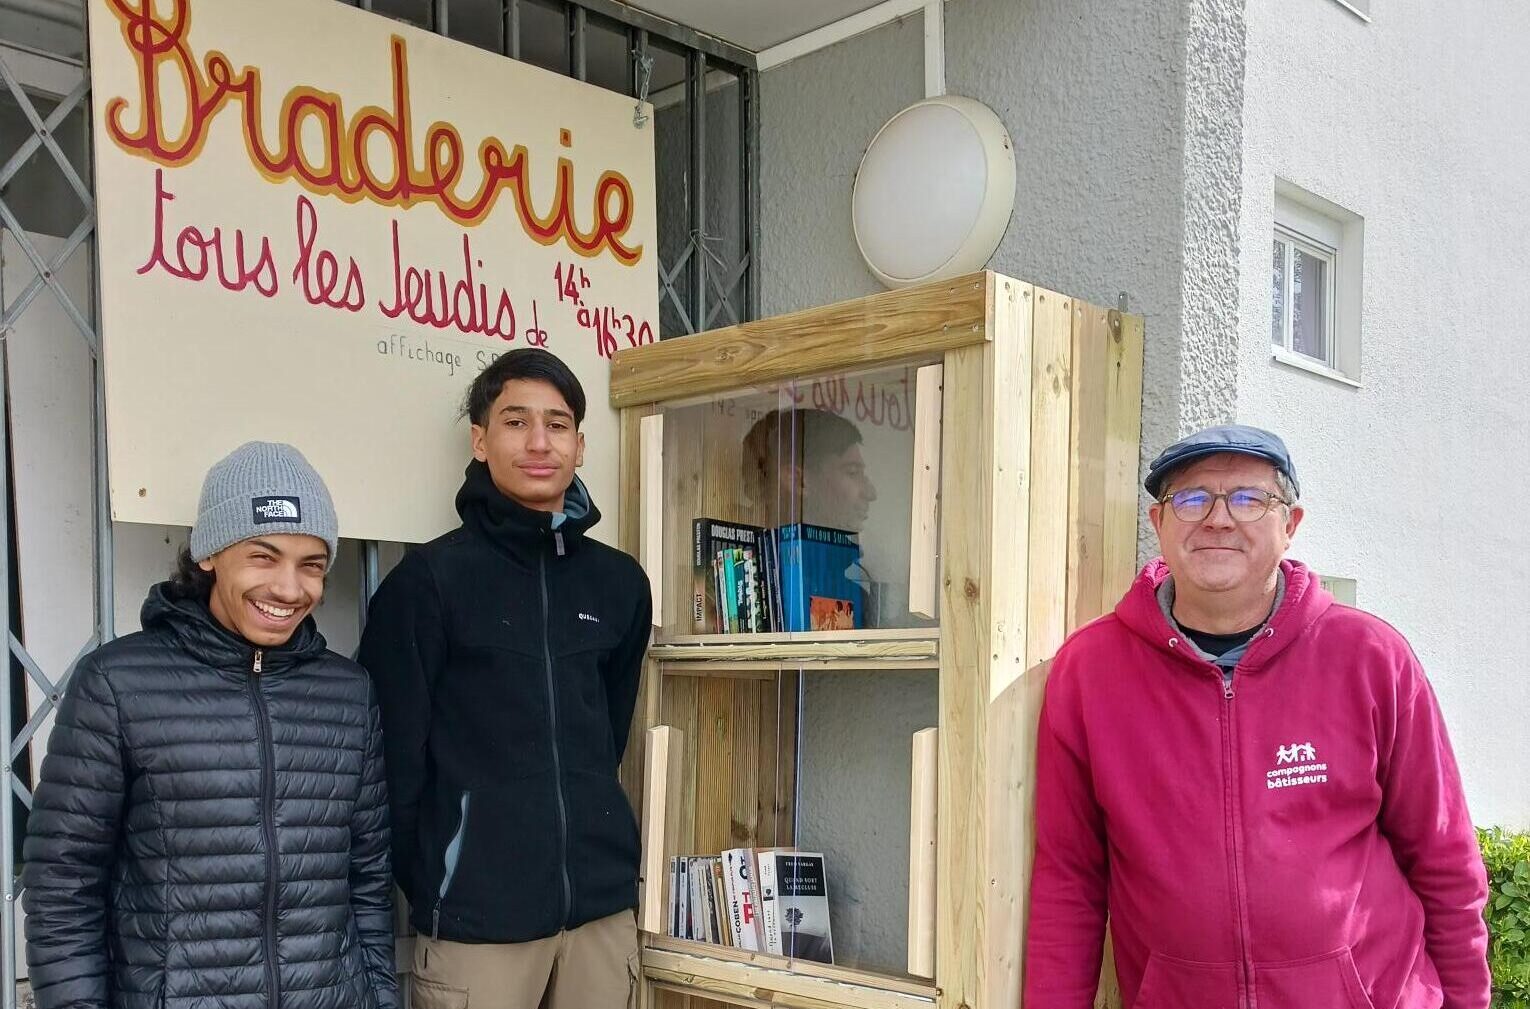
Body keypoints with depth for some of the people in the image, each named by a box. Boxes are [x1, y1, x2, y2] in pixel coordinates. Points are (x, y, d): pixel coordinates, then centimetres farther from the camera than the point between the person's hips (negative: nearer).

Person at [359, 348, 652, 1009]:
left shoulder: (620, 583, 7)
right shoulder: (428, 580, -7)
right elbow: (395, 753, -5)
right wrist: (432, 883, 0)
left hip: (602, 905, 5)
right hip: (478, 916, -4)